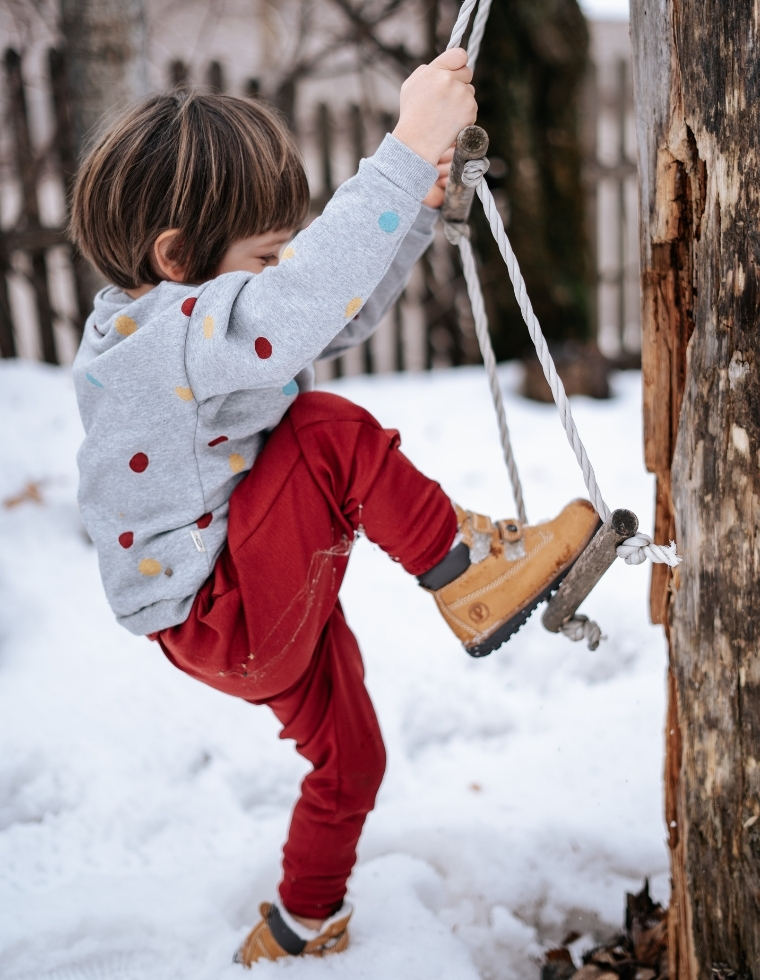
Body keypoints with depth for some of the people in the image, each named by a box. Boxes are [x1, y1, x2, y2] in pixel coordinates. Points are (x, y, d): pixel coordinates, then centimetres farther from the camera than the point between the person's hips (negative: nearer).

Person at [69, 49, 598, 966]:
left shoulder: (198, 312, 3)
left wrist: (415, 213, 2)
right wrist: (407, 150, -43)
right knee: (326, 432, -25)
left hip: (278, 599, 10)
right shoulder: (160, 340, -28)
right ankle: (468, 574, -7)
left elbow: (344, 310, 15)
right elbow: (300, 300, -46)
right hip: (217, 623, -10)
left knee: (349, 761, 24)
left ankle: (303, 924, 49)